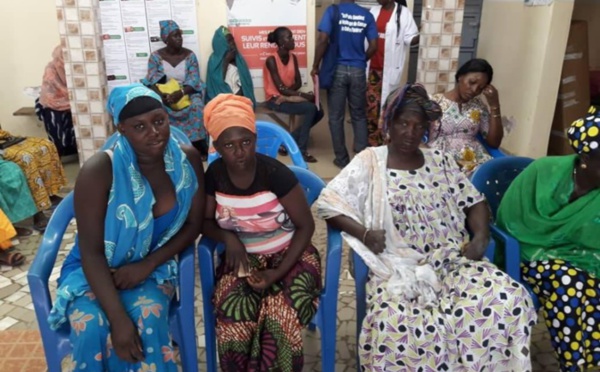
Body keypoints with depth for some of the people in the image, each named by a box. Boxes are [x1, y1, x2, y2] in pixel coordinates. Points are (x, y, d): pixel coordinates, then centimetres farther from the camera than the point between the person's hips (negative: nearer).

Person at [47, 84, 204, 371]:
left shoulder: (187, 159, -12)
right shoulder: (98, 171, -22)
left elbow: (193, 224, -4)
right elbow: (91, 251, -20)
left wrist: (147, 265, -16)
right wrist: (118, 319, -28)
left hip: (153, 266, 2)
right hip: (96, 271, -1)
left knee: (147, 319, -29)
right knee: (91, 328, -29)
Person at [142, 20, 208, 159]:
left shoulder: (190, 55, 0)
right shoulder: (156, 56, 0)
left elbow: (194, 81, -8)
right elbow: (152, 81, -5)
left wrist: (181, 93, -27)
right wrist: (160, 94, -27)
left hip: (187, 93, 0)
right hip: (164, 94, 1)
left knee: (197, 107, -32)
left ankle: (200, 149, -21)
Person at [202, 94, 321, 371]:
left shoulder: (276, 173, -18)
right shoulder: (215, 174, -6)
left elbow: (306, 225, -11)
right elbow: (205, 221, 6)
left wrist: (279, 272, -19)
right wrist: (228, 237, -16)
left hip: (288, 255, -2)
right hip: (244, 256, 3)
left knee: (280, 316, -29)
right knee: (233, 314, -27)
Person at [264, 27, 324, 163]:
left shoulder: (293, 57, 5)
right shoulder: (271, 60, -16)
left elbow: (298, 82, 4)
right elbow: (281, 88, -21)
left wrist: (289, 91, -17)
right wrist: (304, 95, -26)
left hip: (289, 96, 7)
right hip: (275, 99, -7)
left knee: (319, 111, -8)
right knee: (310, 108, -24)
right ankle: (301, 150, -18)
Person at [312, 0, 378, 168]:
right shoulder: (366, 15, 4)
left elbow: (323, 40, -12)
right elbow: (373, 46, 2)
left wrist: (315, 66, -2)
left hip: (337, 70, -2)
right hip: (358, 71, 3)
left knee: (336, 117, 7)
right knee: (359, 116, 13)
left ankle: (342, 159, 11)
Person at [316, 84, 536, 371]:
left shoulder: (440, 161, 16)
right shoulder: (369, 162, 4)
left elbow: (474, 202, 18)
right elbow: (328, 204, -1)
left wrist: (481, 236, -2)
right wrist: (363, 233, -15)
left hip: (452, 261, 4)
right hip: (396, 268, -4)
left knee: (509, 298, -21)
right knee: (396, 325, -34)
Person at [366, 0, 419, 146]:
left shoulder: (404, 13, -5)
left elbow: (410, 38, -9)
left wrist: (421, 36, -28)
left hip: (389, 68, -4)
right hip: (372, 67, 4)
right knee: (371, 104, 7)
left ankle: (384, 142, 14)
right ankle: (371, 142, 19)